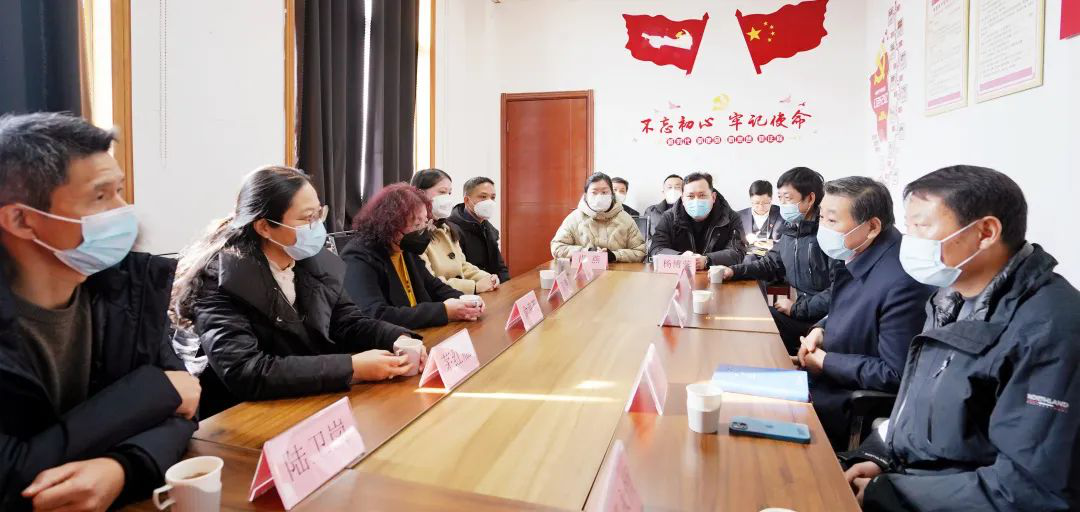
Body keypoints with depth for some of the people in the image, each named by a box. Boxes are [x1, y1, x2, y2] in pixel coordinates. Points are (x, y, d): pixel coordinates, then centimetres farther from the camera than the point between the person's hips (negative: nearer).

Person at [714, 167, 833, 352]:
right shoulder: (791, 229, 9)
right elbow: (771, 263, 17)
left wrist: (797, 309, -17)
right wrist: (734, 271, 1)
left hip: (824, 319, -7)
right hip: (802, 310, 7)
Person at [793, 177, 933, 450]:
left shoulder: (901, 282, -29)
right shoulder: (857, 255, -3)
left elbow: (895, 375, -24)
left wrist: (825, 362, -16)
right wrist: (820, 329, -2)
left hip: (861, 403, -8)